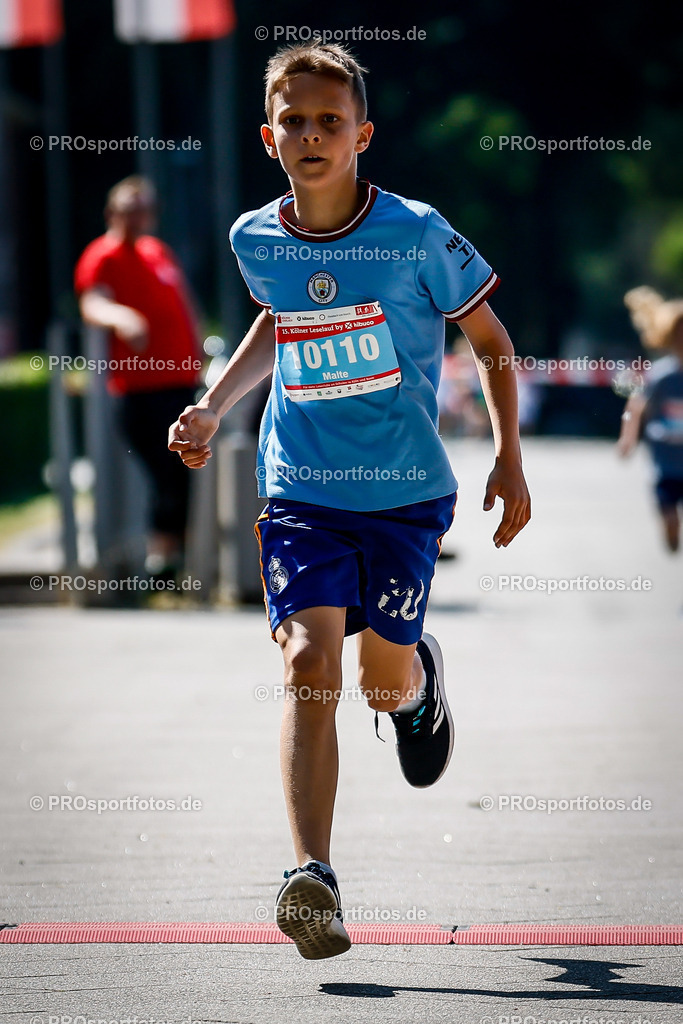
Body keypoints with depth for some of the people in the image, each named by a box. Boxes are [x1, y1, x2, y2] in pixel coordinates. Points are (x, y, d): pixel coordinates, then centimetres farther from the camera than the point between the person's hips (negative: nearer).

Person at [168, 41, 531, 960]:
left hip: (407, 489, -1)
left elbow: (490, 339, 2)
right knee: (309, 662, -16)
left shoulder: (415, 234, -11)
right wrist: (211, 409, 12)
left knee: (384, 676, 3)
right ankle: (312, 877, -26)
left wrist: (509, 458, -3)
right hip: (300, 488, 1)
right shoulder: (255, 241, -1)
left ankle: (421, 679, 44)